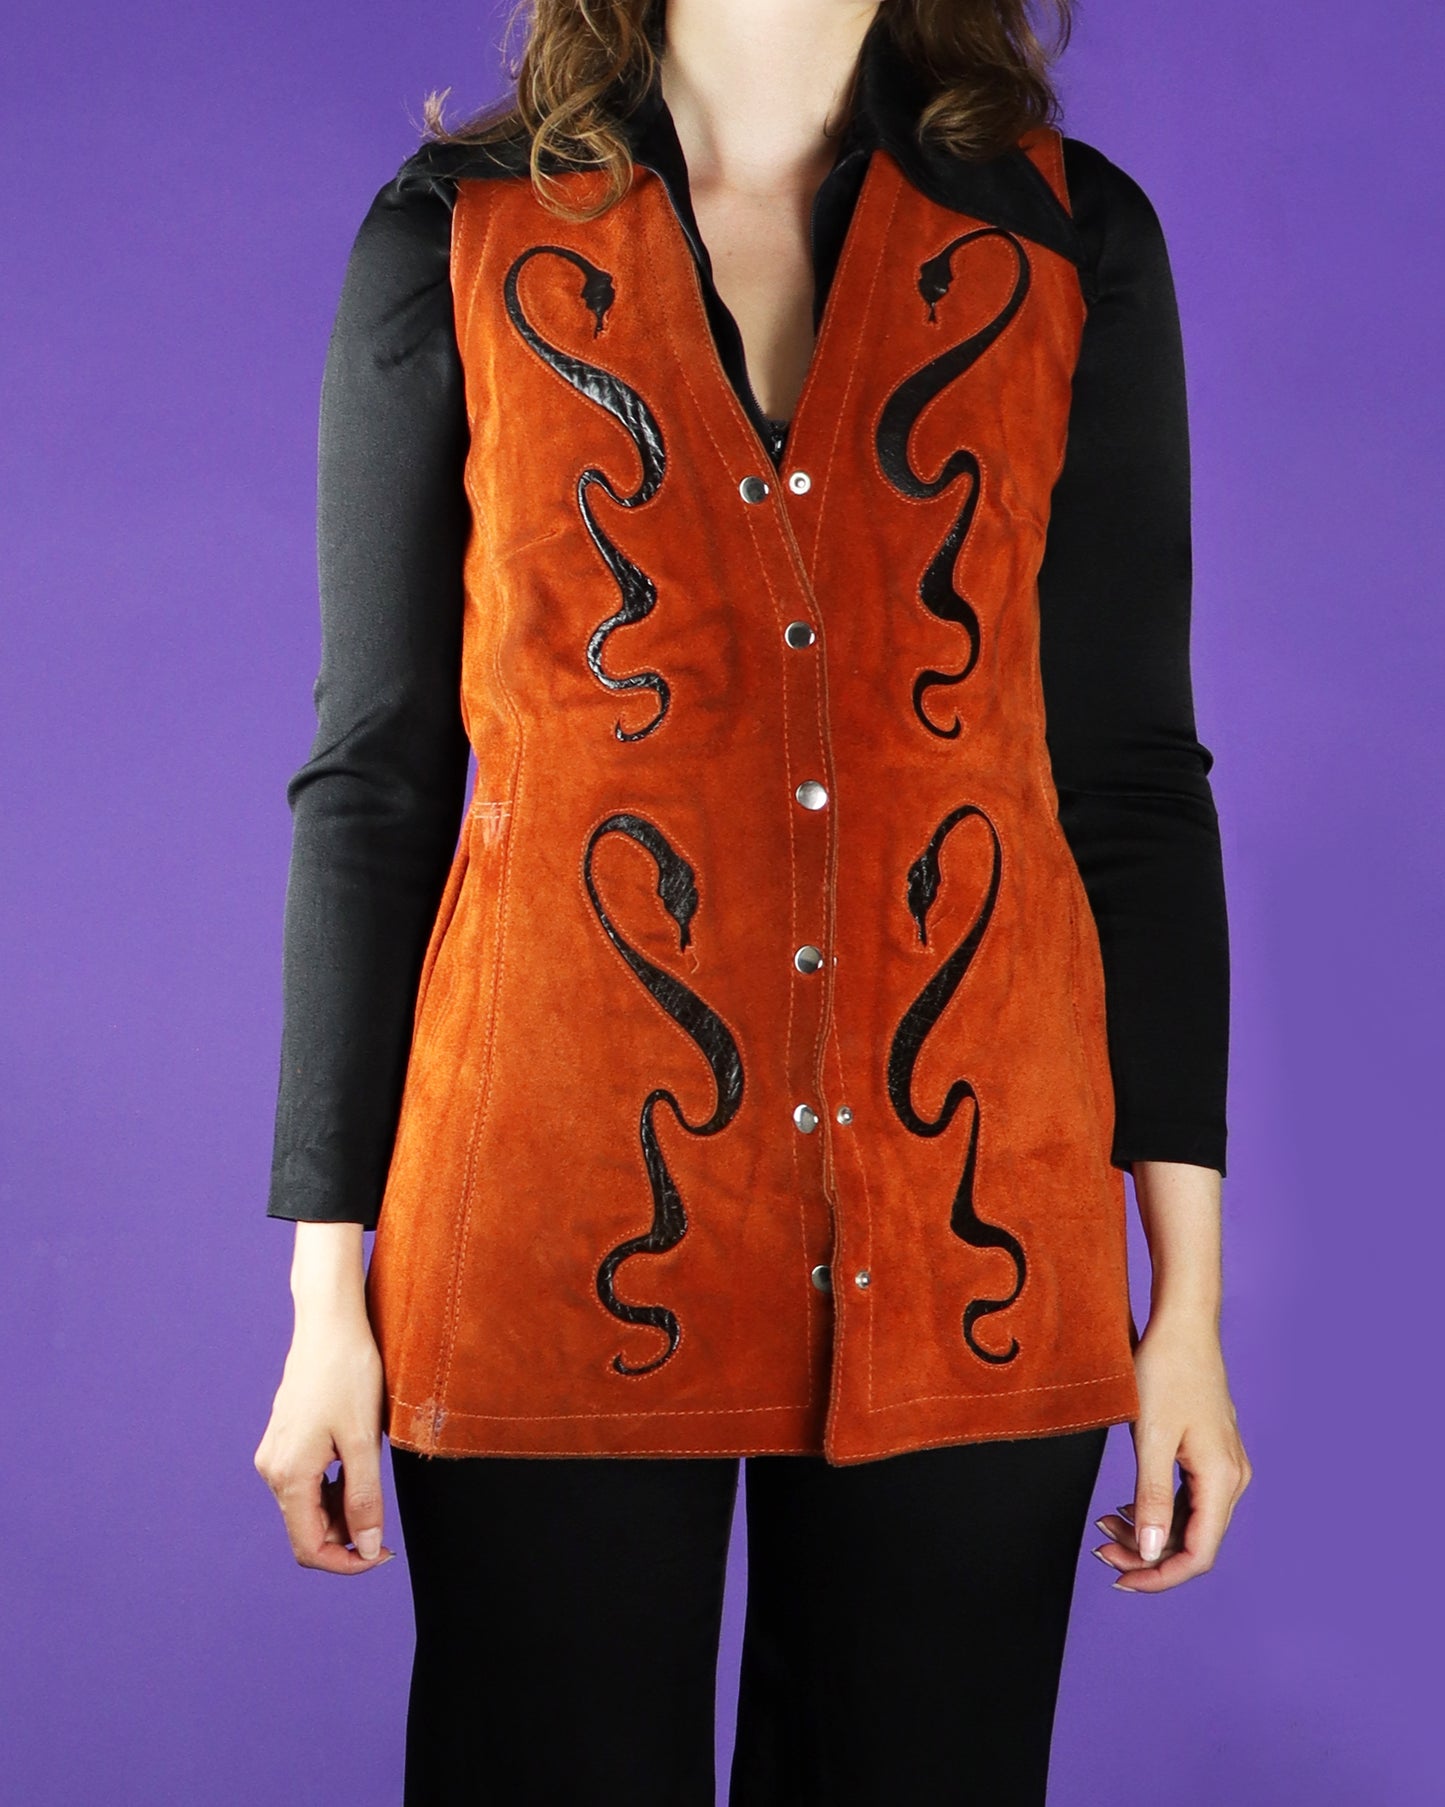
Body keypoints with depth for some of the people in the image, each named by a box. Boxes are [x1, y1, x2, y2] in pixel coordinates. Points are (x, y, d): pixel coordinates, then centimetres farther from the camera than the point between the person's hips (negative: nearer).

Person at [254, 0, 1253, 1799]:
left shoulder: (1073, 241, 6)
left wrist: (1186, 1291, 2)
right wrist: (327, 1289, 1)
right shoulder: (455, 244, 3)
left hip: (965, 1237, 2)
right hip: (559, 1236, -1)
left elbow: (1135, 777, 5)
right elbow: (371, 782, 3)